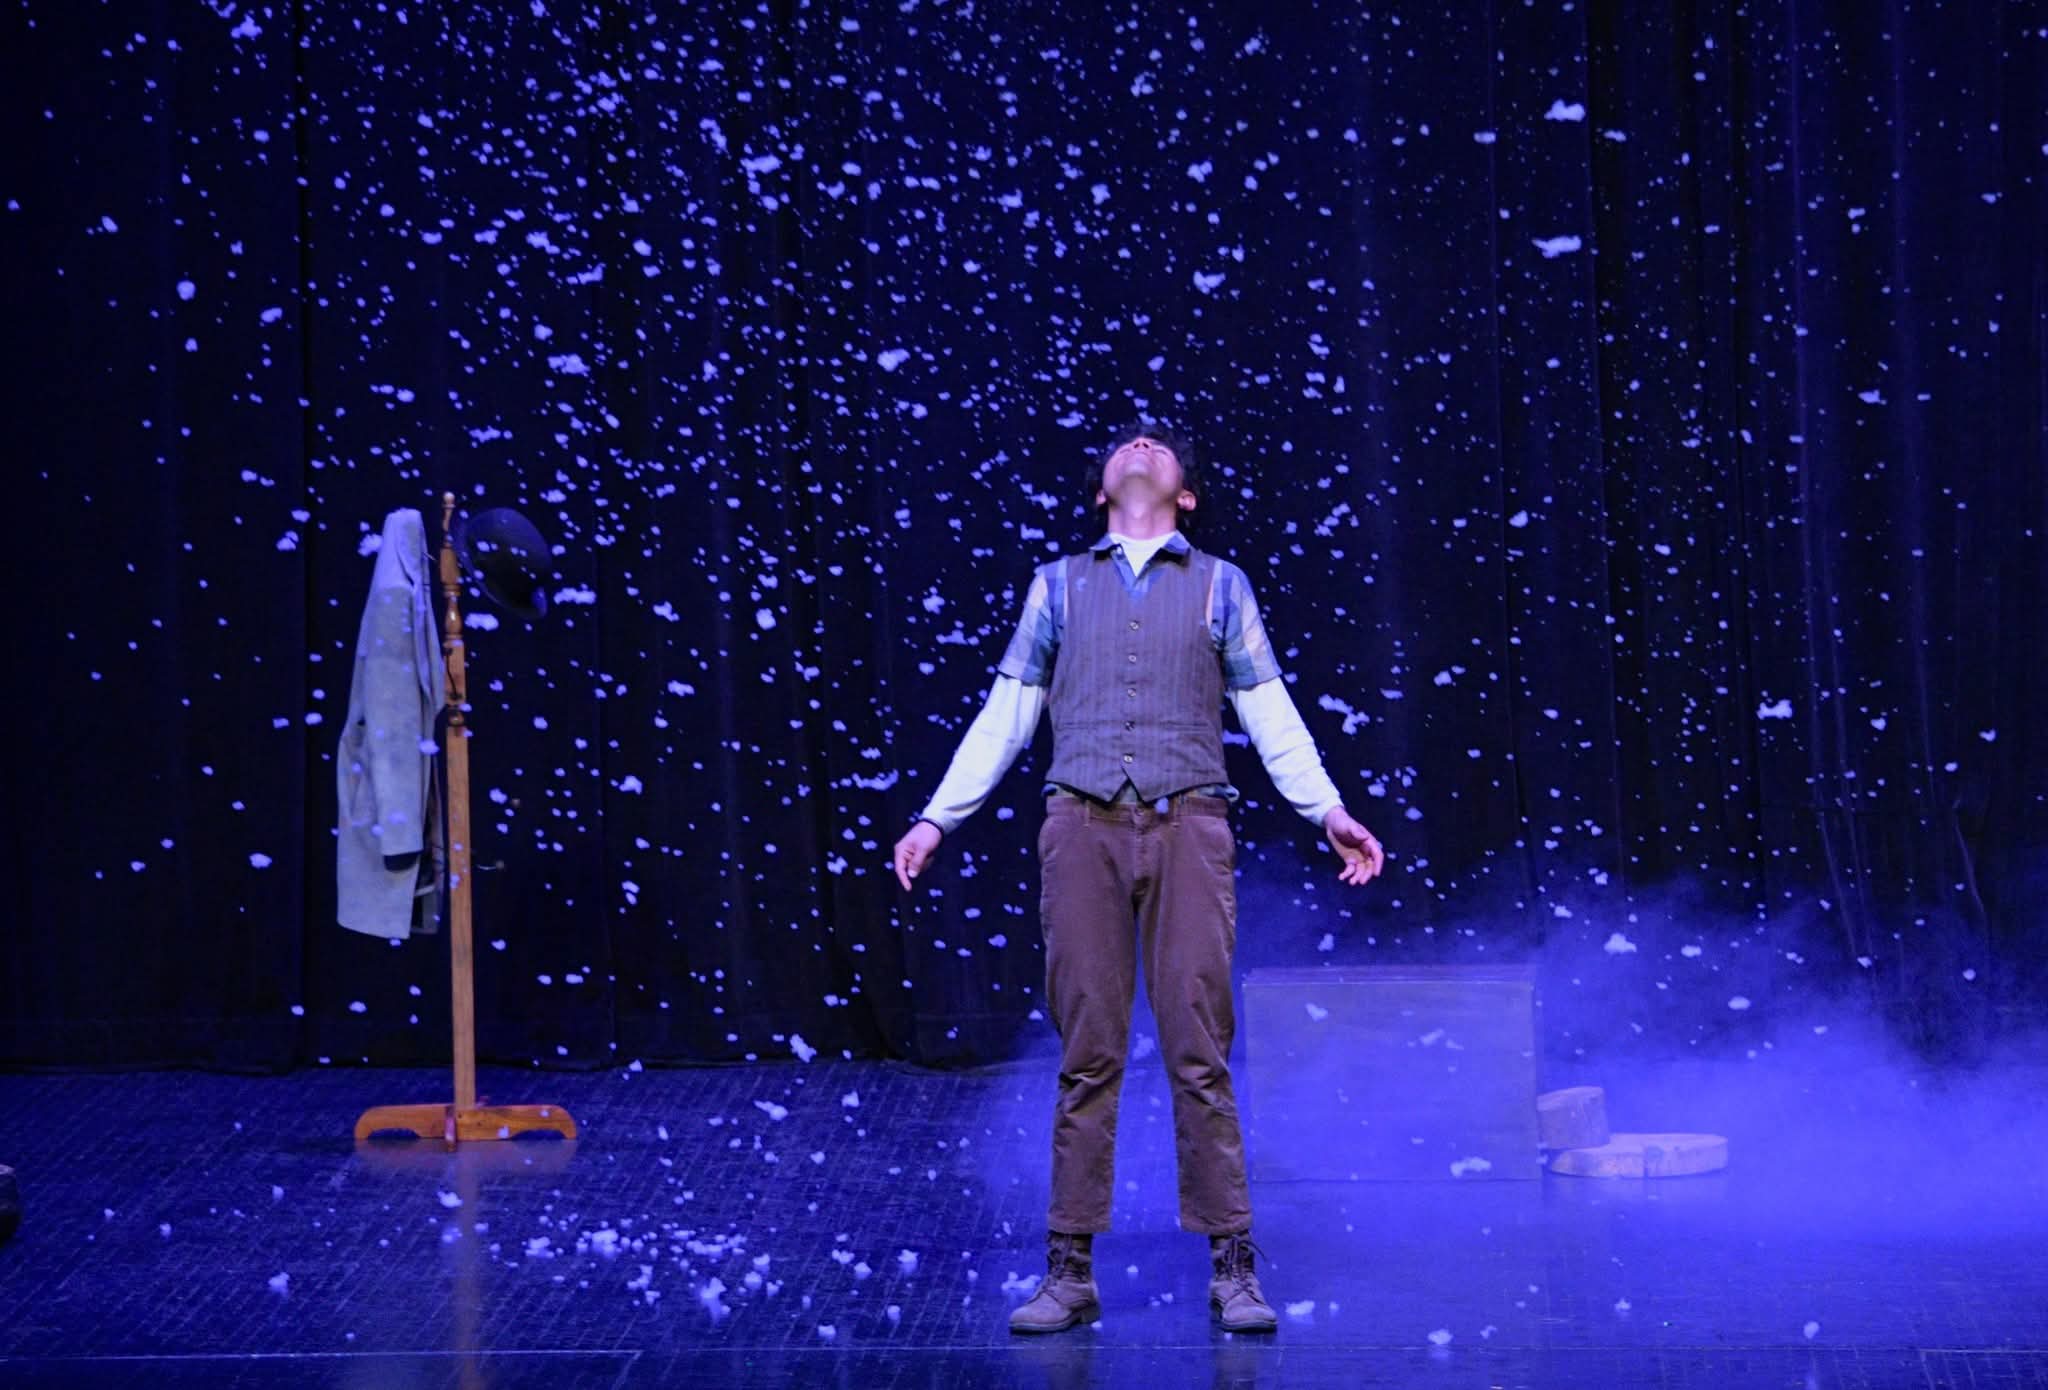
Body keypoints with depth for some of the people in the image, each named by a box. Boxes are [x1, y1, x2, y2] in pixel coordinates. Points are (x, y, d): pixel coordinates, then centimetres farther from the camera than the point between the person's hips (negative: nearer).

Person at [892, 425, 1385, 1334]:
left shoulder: (1219, 585, 15)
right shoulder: (1059, 585, 17)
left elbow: (1271, 716, 11)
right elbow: (1004, 716, 16)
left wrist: (1330, 812, 1)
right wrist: (936, 818, 9)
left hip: (1187, 828, -1)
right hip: (1083, 830, 1)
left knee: (1200, 1052, -5)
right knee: (1086, 1056, -1)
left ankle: (1230, 1268, -1)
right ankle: (1070, 1271, 3)